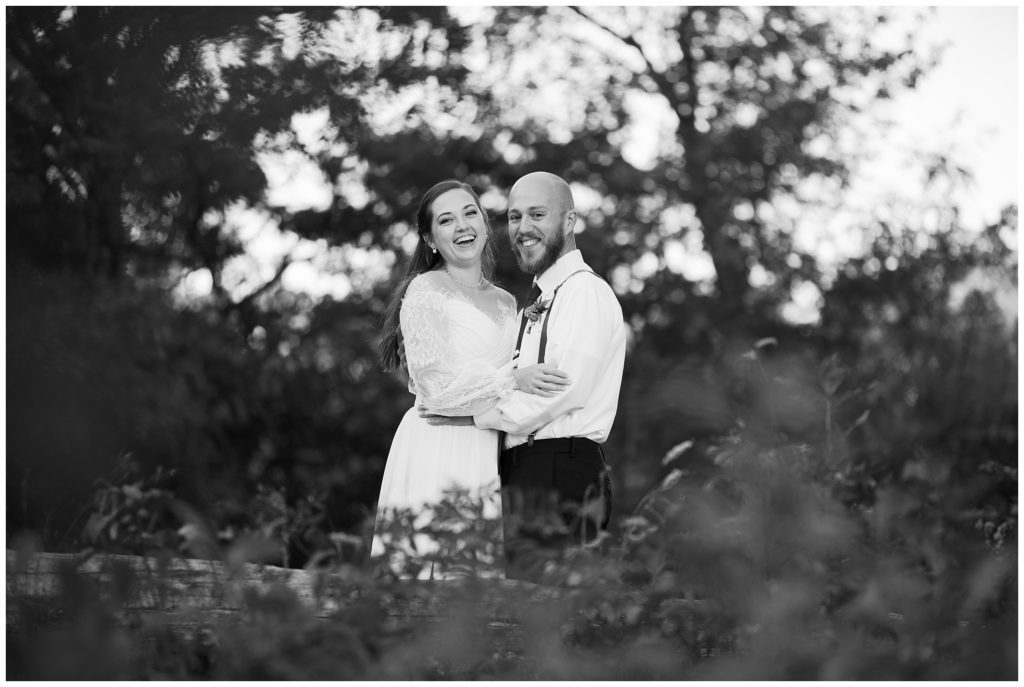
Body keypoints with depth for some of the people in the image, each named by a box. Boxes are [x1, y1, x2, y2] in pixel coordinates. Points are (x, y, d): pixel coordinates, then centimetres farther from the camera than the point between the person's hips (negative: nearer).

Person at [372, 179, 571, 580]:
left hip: (488, 453, 6)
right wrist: (512, 380, -18)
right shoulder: (425, 291, -4)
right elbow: (436, 385, -12)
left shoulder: (505, 303, 17)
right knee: (430, 565, -8)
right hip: (437, 450, -6)